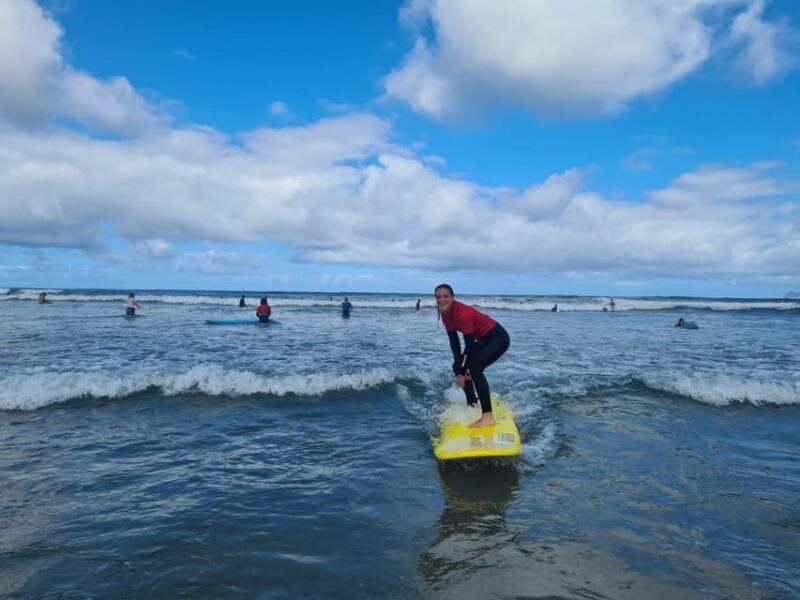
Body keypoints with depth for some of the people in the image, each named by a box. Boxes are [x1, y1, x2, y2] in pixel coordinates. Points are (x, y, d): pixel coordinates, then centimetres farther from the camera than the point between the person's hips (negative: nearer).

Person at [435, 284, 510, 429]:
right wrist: (459, 368, -2)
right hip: (483, 340, 9)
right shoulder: (445, 314, -4)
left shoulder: (462, 313, -30)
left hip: (498, 338, -9)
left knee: (475, 368, -27)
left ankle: (488, 416, -29)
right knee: (458, 367, 9)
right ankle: (471, 403, 26)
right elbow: (454, 341, 2)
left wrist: (462, 372, -24)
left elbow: (469, 346, -29)